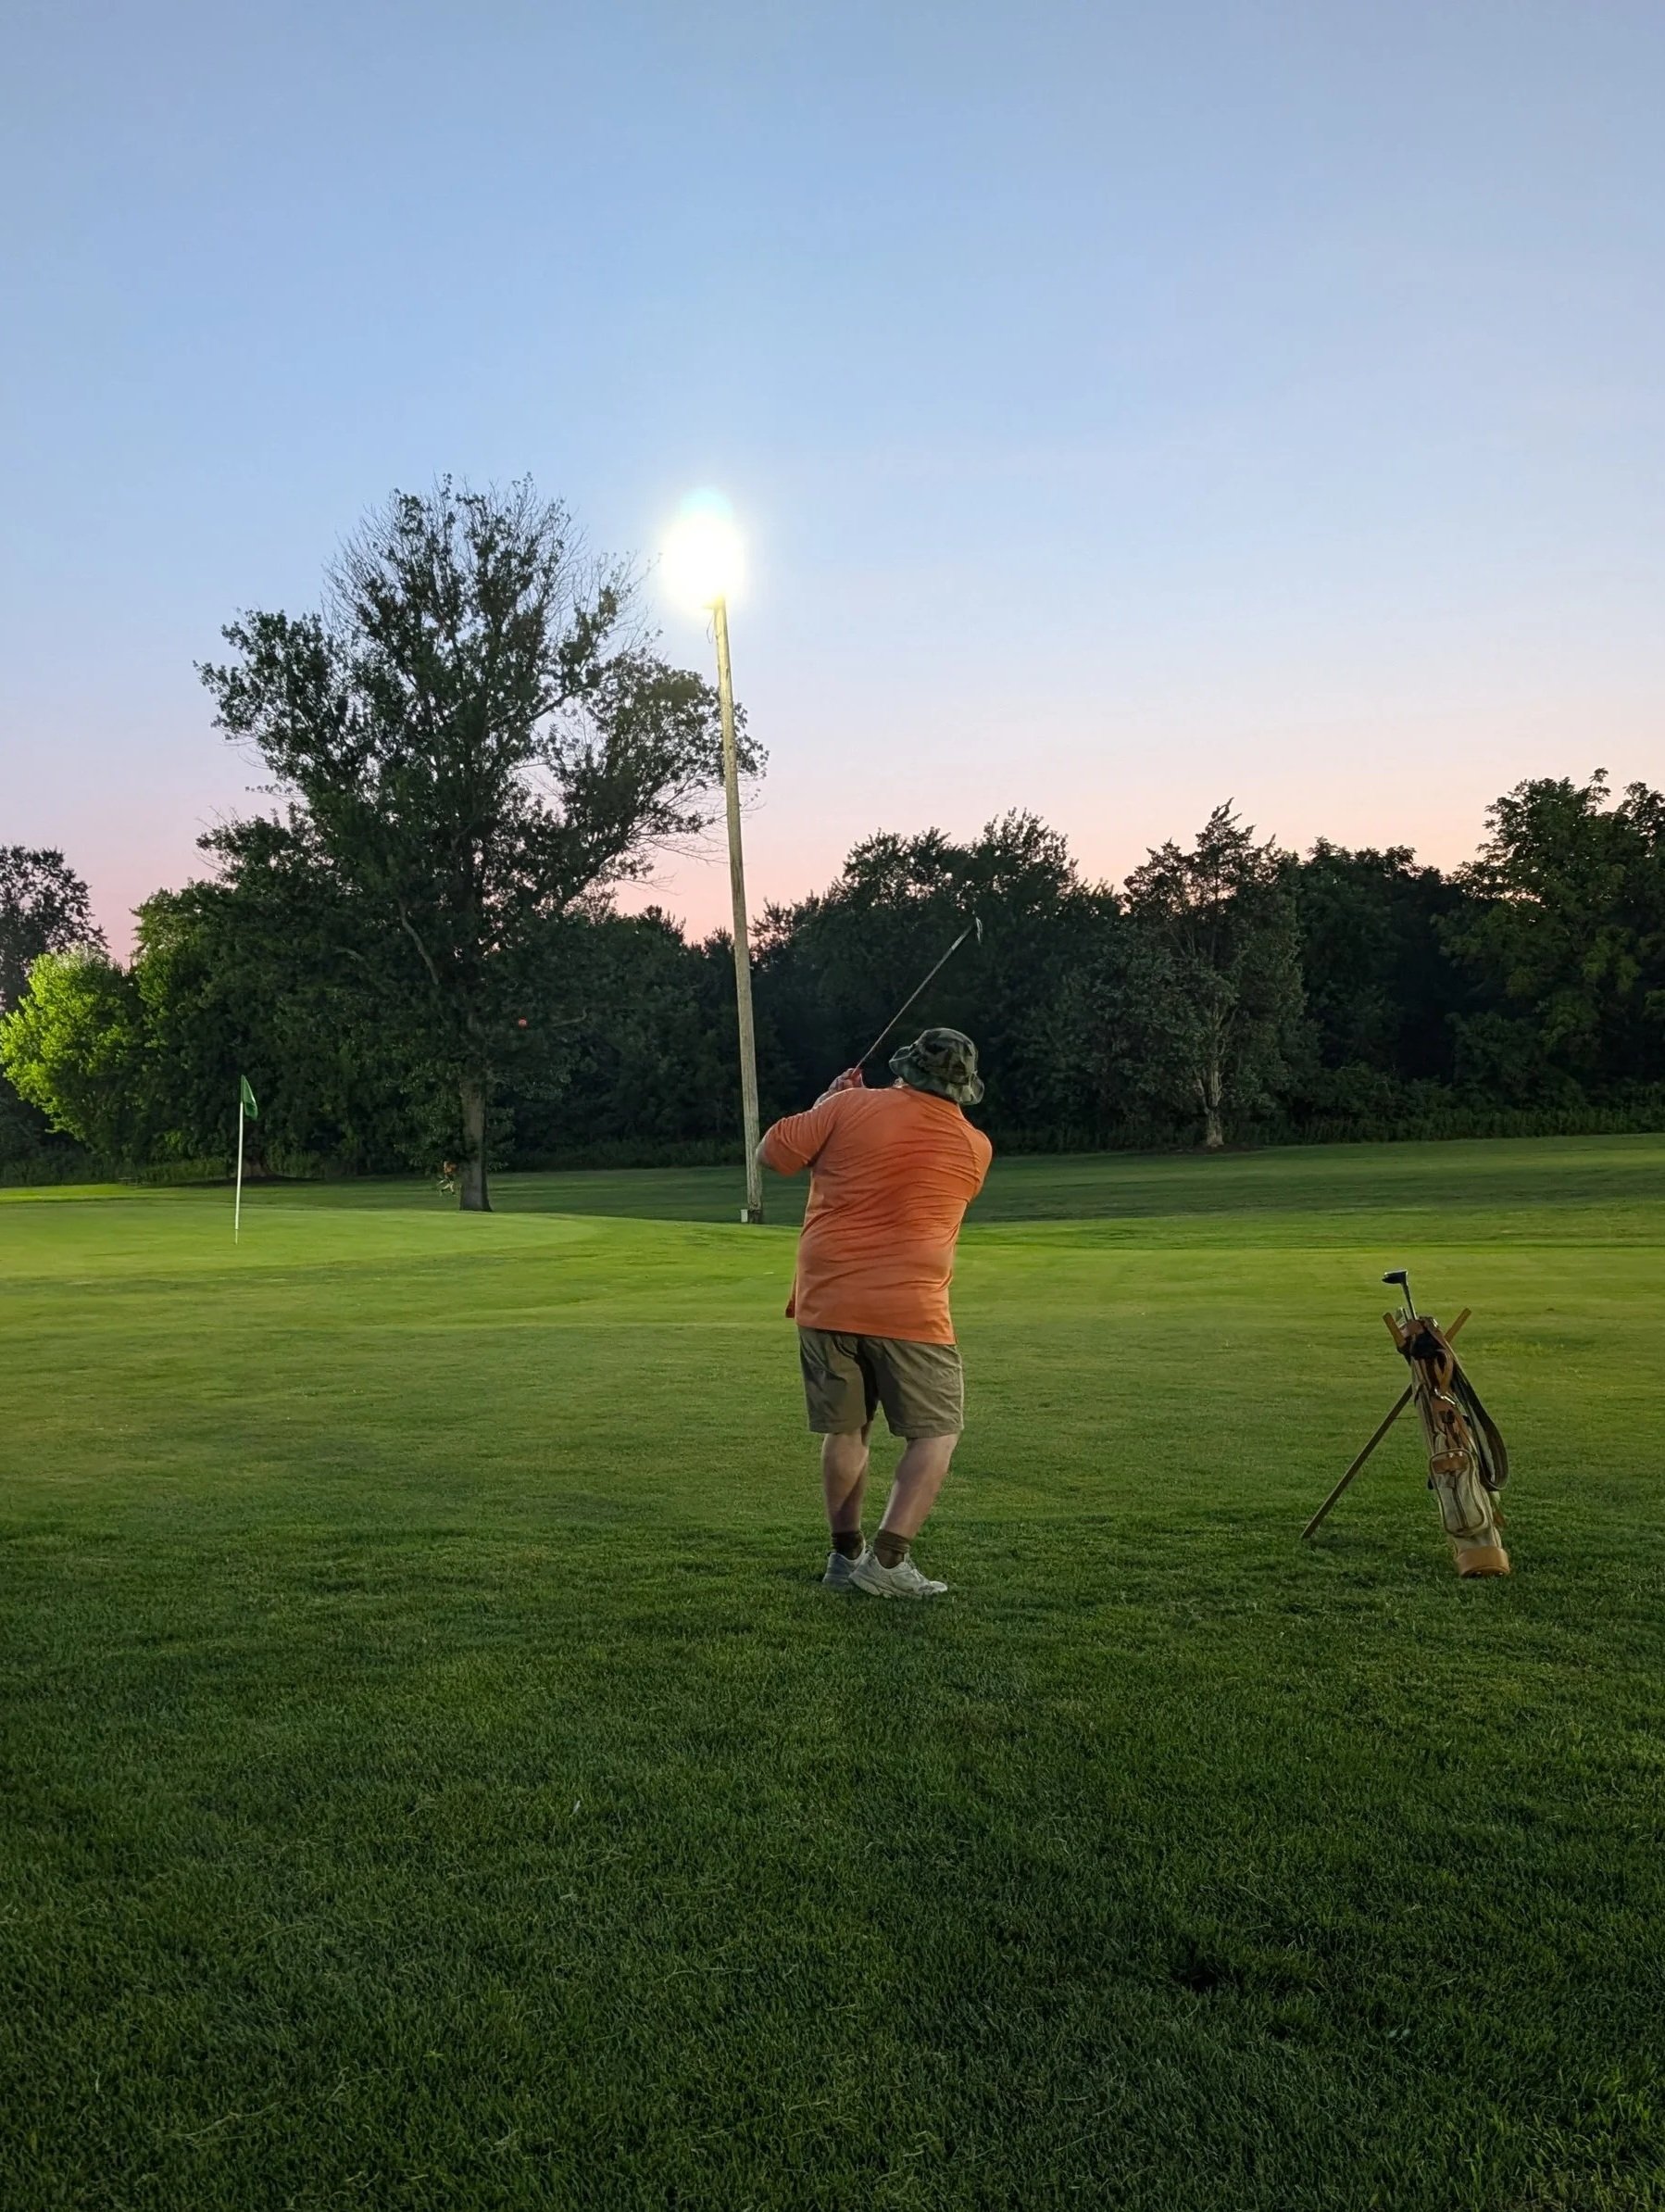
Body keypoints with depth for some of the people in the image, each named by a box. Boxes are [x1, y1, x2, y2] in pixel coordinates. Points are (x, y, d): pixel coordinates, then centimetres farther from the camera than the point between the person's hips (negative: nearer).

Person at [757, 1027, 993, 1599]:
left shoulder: (850, 1107, -2)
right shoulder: (975, 1149, 5)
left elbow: (771, 1153, 4)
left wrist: (824, 1102, 17)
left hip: (825, 1302, 3)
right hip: (909, 1311, -2)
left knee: (844, 1432, 16)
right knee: (936, 1434, 7)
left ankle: (846, 1554, 25)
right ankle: (887, 1560, -3)